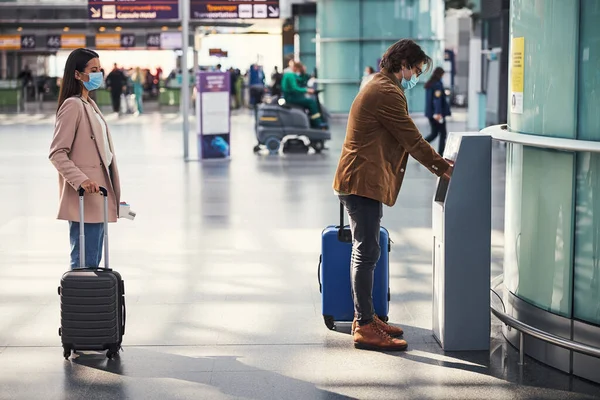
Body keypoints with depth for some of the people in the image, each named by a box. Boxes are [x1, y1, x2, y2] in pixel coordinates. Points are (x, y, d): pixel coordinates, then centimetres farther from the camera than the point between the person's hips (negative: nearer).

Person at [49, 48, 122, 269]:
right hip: (85, 197, -10)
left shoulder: (90, 105, 16)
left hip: (98, 196, 10)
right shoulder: (72, 106, -12)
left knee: (93, 262, 13)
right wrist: (81, 180, -28)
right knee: (84, 263, -7)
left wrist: (113, 194, 19)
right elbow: (57, 153, -17)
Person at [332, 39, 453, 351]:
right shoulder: (387, 93, -14)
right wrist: (444, 169, -3)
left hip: (360, 182, 11)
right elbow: (412, 140, -13)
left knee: (365, 252, 16)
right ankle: (365, 328, -7)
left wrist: (439, 165, 17)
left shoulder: (378, 88, 21)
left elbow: (403, 143, 22)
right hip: (363, 183, -11)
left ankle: (364, 318, 23)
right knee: (367, 252, -9)